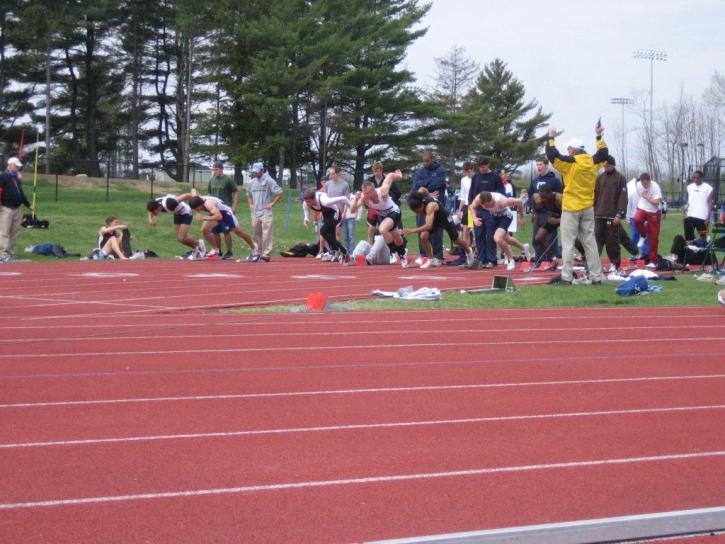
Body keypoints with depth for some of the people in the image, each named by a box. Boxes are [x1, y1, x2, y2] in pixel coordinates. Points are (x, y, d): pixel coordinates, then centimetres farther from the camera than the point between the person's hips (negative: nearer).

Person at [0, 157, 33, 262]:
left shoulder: (16, 178, 20)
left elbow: (21, 193, 27)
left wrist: (28, 205, 24)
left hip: (16, 209, 8)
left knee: (14, 232, 8)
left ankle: (11, 253, 13)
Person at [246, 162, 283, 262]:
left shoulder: (269, 181, -6)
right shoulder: (252, 182, 13)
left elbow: (280, 193, -8)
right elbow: (248, 195, 30)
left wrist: (272, 204, -10)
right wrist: (250, 204, 14)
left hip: (266, 212, -7)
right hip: (255, 213, 7)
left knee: (267, 235, -11)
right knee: (257, 234, 10)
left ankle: (266, 255, -14)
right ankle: (258, 253, 19)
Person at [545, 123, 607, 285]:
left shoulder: (570, 163, -13)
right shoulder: (593, 162, 4)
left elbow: (552, 155, -14)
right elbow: (604, 153, 23)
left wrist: (551, 138, -1)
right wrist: (599, 137, 31)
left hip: (571, 209, -5)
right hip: (588, 208, 5)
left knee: (568, 243, -3)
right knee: (590, 242, 8)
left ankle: (566, 277, -8)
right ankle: (596, 277, 7)